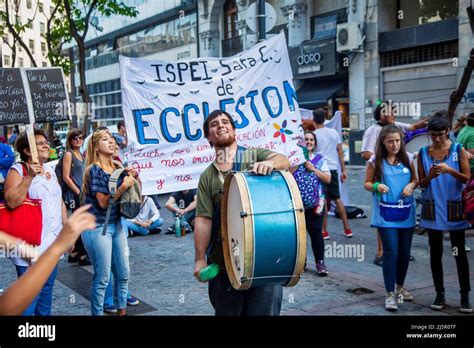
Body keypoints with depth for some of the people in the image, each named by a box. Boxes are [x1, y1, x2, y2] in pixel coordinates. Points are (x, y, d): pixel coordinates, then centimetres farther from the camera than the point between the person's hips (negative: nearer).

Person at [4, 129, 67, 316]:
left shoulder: (50, 170, 13)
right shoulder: (17, 171, -9)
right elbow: (11, 202, -23)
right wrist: (29, 177, -27)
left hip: (53, 242, 7)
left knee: (47, 289, 16)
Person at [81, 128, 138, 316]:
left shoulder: (117, 168, 7)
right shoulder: (95, 170, -12)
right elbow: (103, 202, -18)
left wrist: (133, 177, 0)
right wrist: (124, 185, -21)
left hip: (116, 225, 7)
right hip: (97, 228, -7)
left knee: (123, 273, 13)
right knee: (102, 277, -2)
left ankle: (122, 310, 28)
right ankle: (97, 313, 13)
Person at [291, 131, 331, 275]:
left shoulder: (320, 159, 10)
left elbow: (328, 179, 1)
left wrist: (313, 169, -9)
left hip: (316, 202, 0)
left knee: (316, 232, -4)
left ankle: (320, 263, 2)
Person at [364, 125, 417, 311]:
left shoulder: (407, 158, 4)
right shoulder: (375, 160, -4)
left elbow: (415, 180, 13)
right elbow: (367, 183, 2)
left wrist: (411, 186, -9)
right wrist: (376, 186, -19)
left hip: (406, 212, 3)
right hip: (386, 213, -3)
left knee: (405, 252, 11)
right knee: (391, 252, -7)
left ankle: (400, 286, 33)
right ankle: (390, 293, 4)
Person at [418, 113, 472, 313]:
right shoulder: (423, 153, 3)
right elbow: (421, 183, 5)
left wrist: (450, 171, -21)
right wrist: (430, 176, -16)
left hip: (454, 209, -2)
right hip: (433, 210, 2)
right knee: (435, 253, 8)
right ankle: (439, 294, 18)